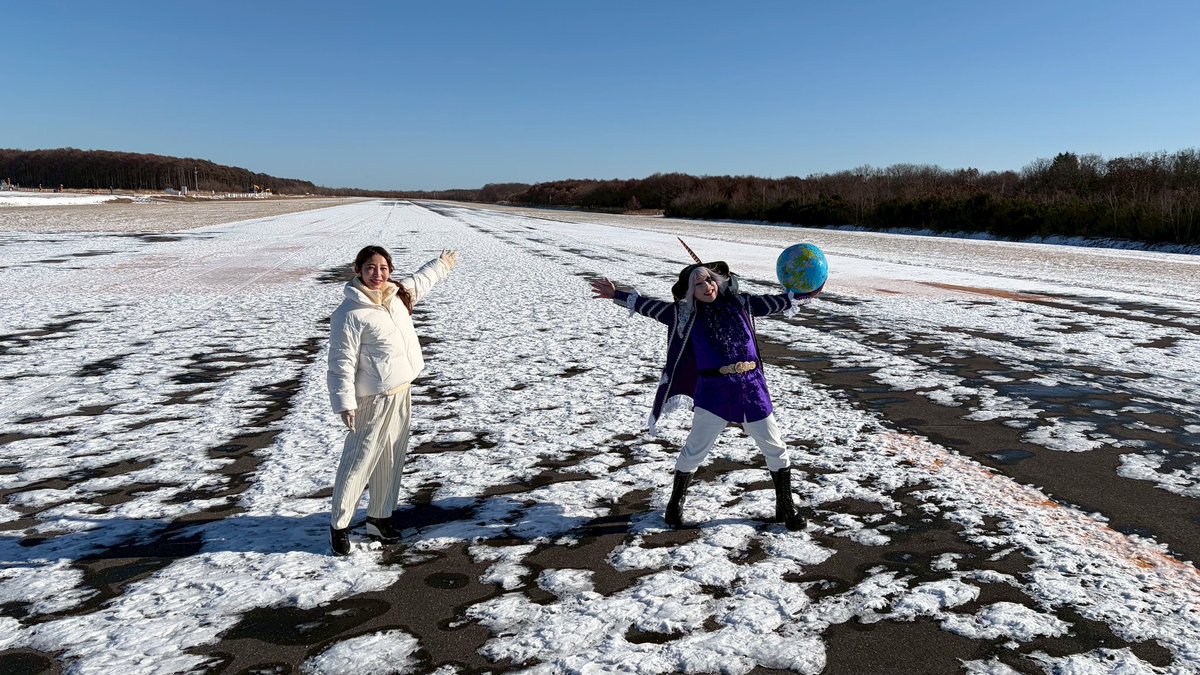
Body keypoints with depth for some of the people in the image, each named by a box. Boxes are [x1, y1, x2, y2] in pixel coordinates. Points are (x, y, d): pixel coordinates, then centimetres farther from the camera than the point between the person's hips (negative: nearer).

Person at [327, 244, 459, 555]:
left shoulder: (397, 295, 6)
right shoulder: (350, 314, -17)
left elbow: (418, 281, 29)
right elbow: (342, 363, -17)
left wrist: (441, 265, 43)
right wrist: (345, 404, -20)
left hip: (402, 393, 8)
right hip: (373, 401, -8)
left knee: (391, 460, 16)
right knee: (358, 462, 0)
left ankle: (379, 517, 31)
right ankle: (338, 525, 15)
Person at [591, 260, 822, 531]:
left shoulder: (739, 302, 7)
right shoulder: (685, 313, 3)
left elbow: (775, 303, 12)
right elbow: (650, 307, 5)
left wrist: (806, 294, 5)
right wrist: (616, 295, 3)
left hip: (751, 386, 2)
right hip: (713, 391, -2)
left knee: (775, 447, 8)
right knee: (695, 448, 0)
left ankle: (786, 508, 26)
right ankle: (675, 504, 21)